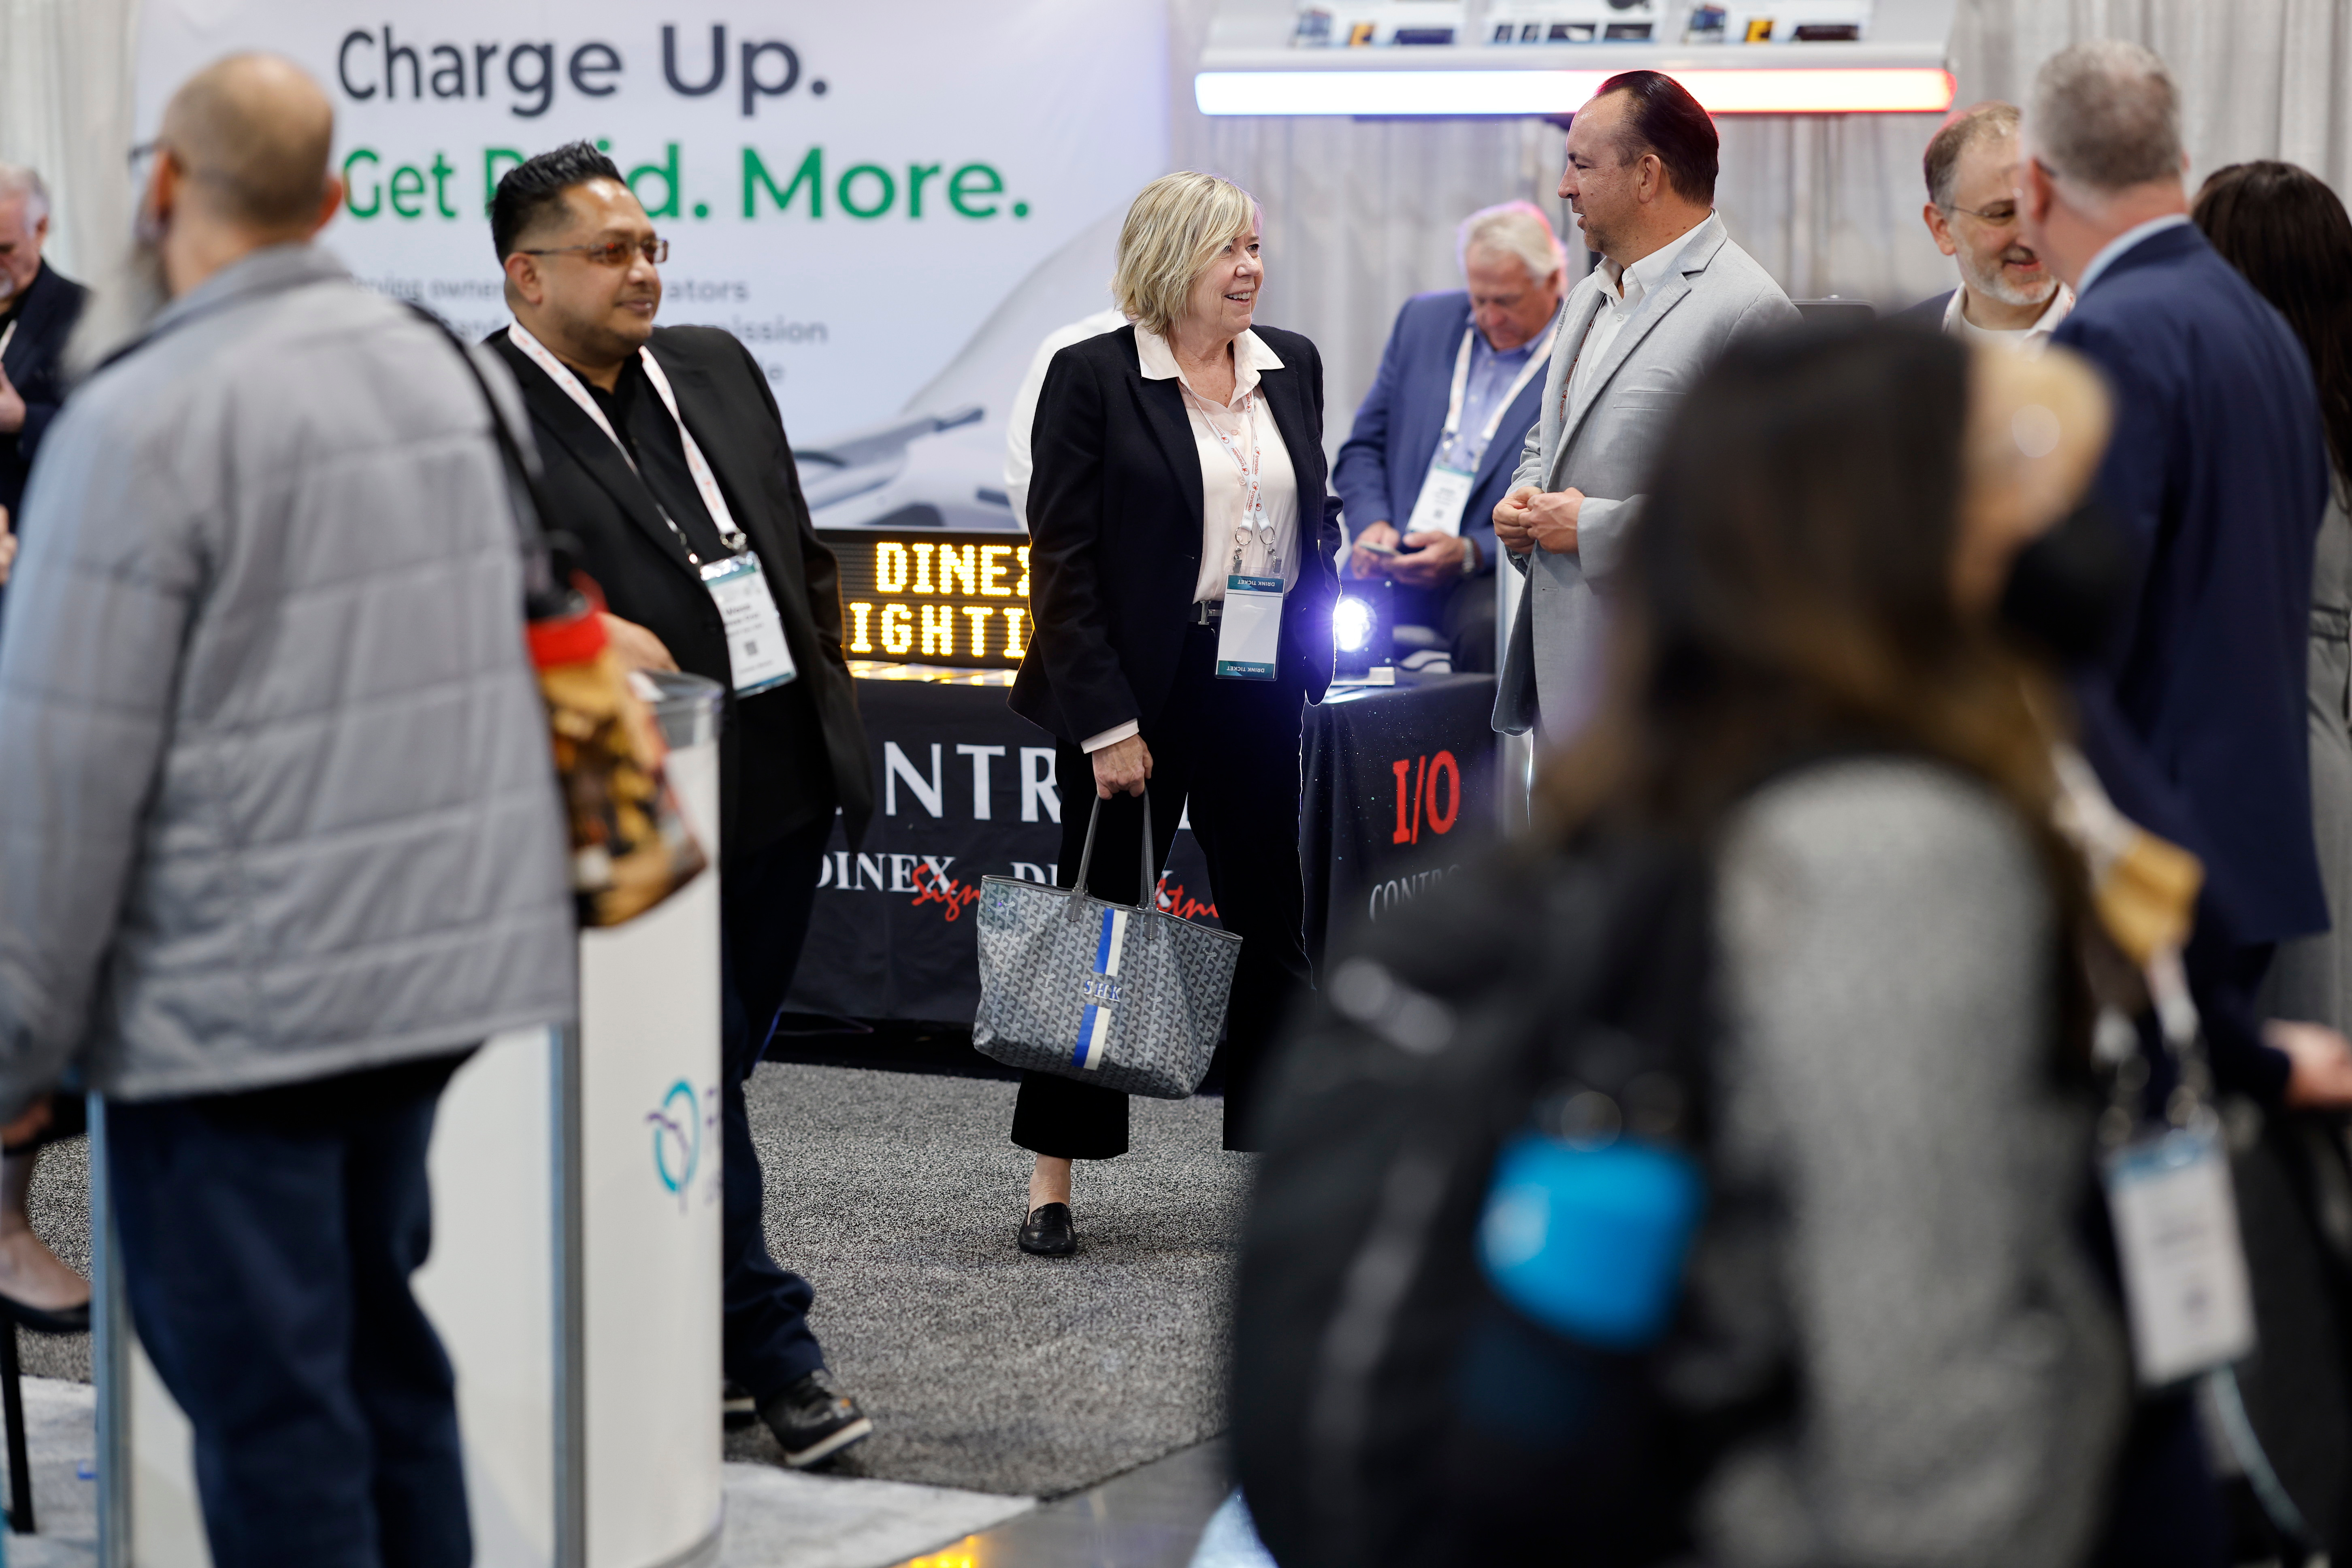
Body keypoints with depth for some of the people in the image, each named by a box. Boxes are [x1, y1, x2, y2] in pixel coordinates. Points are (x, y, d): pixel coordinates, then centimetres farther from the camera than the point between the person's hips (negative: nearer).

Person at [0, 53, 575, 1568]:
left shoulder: (144, 421, -15)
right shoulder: (441, 366, 7)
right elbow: (516, 640, 15)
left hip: (230, 1000, -7)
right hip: (432, 950, 7)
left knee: (266, 1395, 0)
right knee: (378, 1333, 19)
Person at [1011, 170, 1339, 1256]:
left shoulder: (1291, 367, 9)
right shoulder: (1092, 377, -8)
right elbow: (1064, 560, -10)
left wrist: (1316, 656, 7)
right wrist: (1106, 721, -15)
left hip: (1259, 688, 5)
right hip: (1137, 690, -5)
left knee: (1272, 920, 8)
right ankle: (1051, 1185, 9)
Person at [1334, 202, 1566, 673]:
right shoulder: (1426, 320, 15)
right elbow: (1363, 448, 19)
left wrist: (1470, 553, -17)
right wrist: (1372, 523, -2)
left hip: (1494, 581, -3)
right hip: (1392, 569, 3)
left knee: (1488, 623, -37)